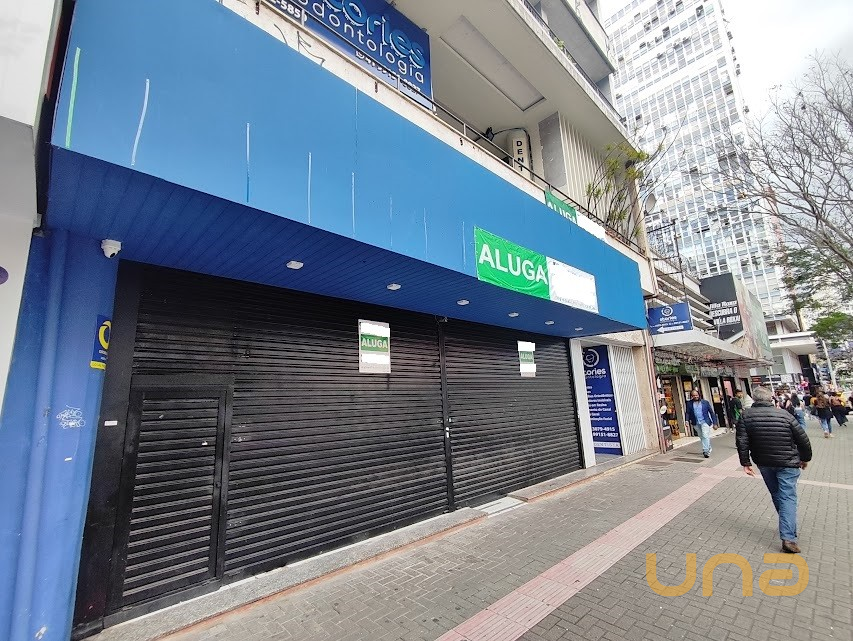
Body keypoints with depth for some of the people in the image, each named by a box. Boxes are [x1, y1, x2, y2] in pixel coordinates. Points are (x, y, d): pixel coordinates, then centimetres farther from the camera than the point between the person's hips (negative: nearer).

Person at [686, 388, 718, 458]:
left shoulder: (705, 402, 0)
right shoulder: (689, 404, 2)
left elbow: (711, 412, 3)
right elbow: (688, 413, 3)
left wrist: (714, 423, 1)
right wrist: (687, 421, -13)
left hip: (705, 422, -2)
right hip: (696, 423, 2)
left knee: (705, 436, -13)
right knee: (702, 437, 12)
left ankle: (706, 451, -10)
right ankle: (709, 449, 28)